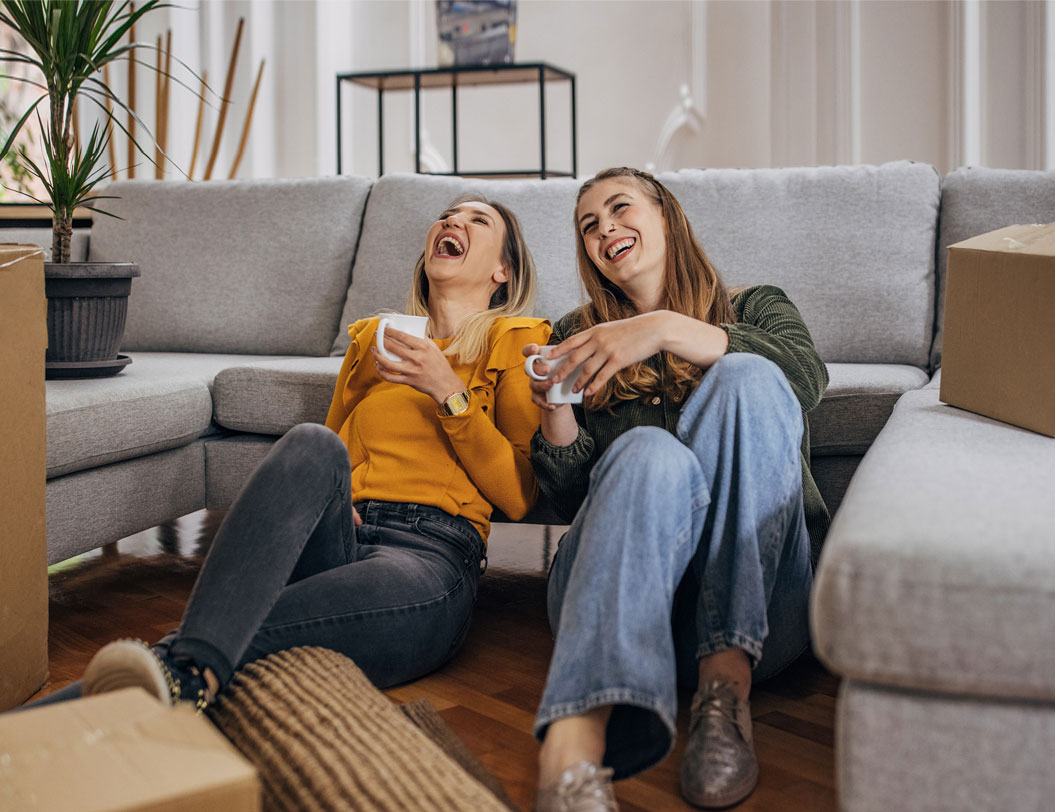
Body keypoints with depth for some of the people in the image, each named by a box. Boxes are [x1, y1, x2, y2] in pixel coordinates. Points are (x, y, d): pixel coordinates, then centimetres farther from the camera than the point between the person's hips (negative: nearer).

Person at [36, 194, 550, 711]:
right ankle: (194, 662, -52)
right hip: (337, 543, 3)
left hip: (431, 553, -3)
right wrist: (311, 498, 5)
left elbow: (518, 497, 7)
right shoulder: (373, 337, 30)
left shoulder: (516, 340, 17)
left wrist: (447, 391, -3)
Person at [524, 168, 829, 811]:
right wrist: (553, 407, -4)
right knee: (651, 451, -32)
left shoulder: (754, 307, 21)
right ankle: (572, 755, -54)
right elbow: (571, 499, 14)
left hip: (758, 594, 0)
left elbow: (808, 378, -6)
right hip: (618, 591, 0)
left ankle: (725, 684, -33)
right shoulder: (578, 336, 24)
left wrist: (670, 331, -18)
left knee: (746, 378, -23)